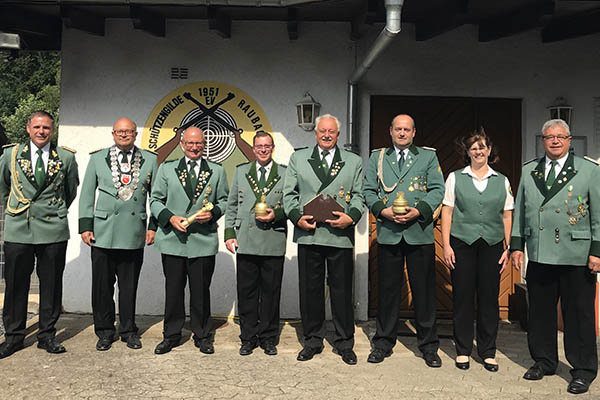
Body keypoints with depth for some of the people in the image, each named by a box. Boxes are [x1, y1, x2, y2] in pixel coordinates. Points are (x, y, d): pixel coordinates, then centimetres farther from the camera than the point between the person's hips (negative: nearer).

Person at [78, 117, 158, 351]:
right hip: (103, 233, 0)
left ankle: (128, 330, 23)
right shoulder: (97, 158, 8)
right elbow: (87, 194, 8)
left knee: (129, 286, 8)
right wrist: (85, 225, 1)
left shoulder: (149, 160, 7)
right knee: (102, 286, 6)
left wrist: (154, 226, 2)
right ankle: (104, 332, 20)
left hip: (134, 234, 0)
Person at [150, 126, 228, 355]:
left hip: (204, 241, 0)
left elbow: (223, 201, 13)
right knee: (173, 290, 7)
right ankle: (171, 335, 22)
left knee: (201, 291, 6)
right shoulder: (166, 169, 9)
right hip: (172, 239, 1)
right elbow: (155, 200, 8)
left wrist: (213, 213, -8)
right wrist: (170, 218, -9)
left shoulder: (217, 171, 10)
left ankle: (202, 336, 20)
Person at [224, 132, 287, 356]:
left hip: (274, 243, -1)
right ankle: (248, 338, 18)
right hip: (245, 243, 2)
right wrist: (229, 233, 4)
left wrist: (276, 215, -11)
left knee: (271, 292, 5)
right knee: (246, 292, 5)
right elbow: (231, 205, 13)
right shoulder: (240, 172, 13)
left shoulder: (285, 174, 6)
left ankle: (268, 338, 18)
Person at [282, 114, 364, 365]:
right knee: (309, 290, 7)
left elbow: (359, 195, 7)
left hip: (340, 235, 0)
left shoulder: (354, 161, 13)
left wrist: (351, 217, -12)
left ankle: (344, 343, 18)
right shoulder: (298, 158, 13)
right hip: (308, 233, 1)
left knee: (342, 290, 5)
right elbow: (289, 193, 8)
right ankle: (312, 341, 21)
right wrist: (296, 217, -8)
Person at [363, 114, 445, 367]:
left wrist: (418, 211, -12)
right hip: (388, 232, 1)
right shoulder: (377, 158, 13)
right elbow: (368, 191, 8)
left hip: (420, 231, -1)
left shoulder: (428, 156, 10)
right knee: (387, 289, 7)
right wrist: (384, 211, -10)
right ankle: (384, 342, 20)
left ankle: (428, 345, 18)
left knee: (424, 289, 4)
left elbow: (437, 189, 3)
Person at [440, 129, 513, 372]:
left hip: (492, 245, 1)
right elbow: (447, 212, 3)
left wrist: (509, 247, 3)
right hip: (462, 243, -1)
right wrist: (446, 245, -4)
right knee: (462, 297, 2)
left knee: (489, 297, 4)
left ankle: (488, 351, 17)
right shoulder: (455, 178, 5)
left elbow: (508, 216, 10)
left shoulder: (502, 181, 10)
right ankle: (463, 350, 16)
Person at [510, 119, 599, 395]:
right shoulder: (529, 171, 11)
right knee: (540, 312, 12)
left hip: (577, 257, -3)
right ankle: (544, 361, 28)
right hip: (539, 256, 3)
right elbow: (519, 210, 13)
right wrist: (517, 245, 8)